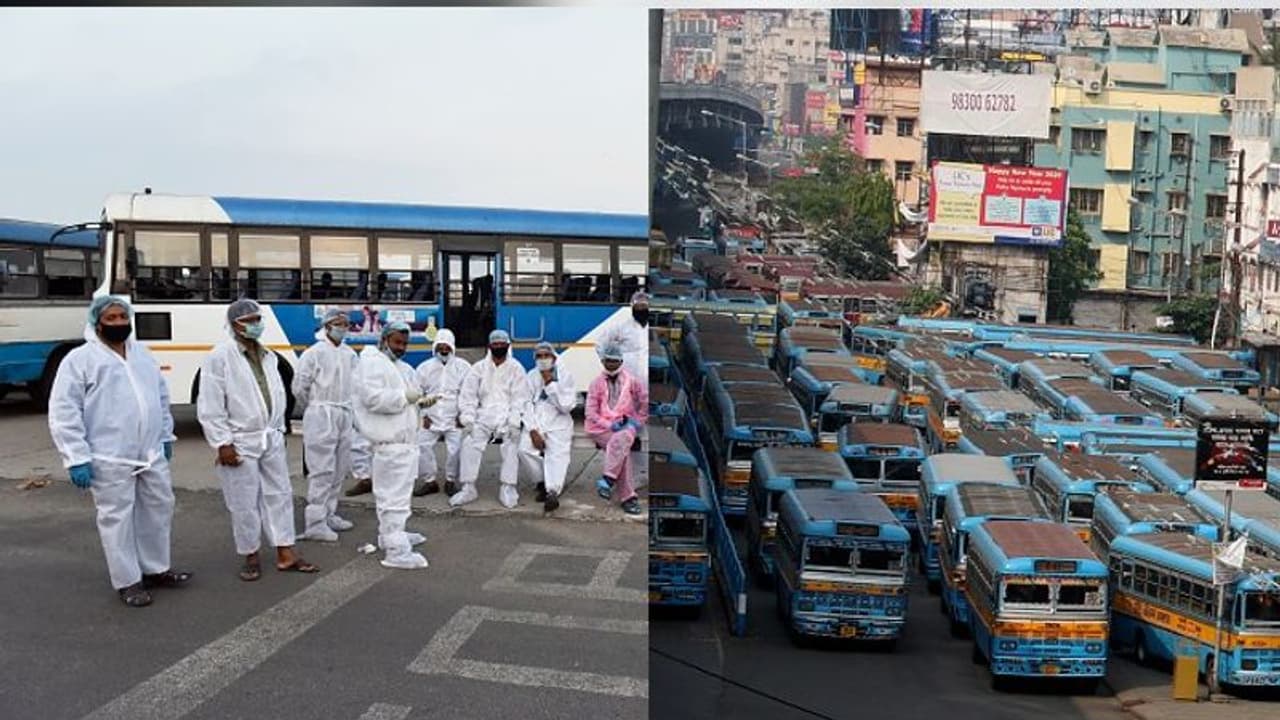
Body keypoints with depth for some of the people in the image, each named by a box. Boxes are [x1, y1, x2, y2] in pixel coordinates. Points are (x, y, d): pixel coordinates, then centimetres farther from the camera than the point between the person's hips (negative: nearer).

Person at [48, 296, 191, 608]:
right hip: (109, 459, -6)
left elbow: (161, 396, 22)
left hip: (151, 453, 6)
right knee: (117, 518, 1)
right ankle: (128, 581, 14)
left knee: (159, 509, 14)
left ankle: (156, 569, 30)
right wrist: (77, 457, -15)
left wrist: (166, 435, 18)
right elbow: (63, 413, -10)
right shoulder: (80, 359, -7)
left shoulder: (142, 354, 13)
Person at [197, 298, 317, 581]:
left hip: (271, 440, 6)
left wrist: (278, 430, 12)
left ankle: (285, 554, 16)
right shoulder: (220, 357, -11)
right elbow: (210, 407, -13)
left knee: (279, 495, 9)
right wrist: (222, 443, -15)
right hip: (240, 443, -6)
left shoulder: (268, 356, 10)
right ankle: (251, 557, 19)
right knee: (245, 504, 3)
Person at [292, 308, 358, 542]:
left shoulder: (350, 354, 10)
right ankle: (315, 523, -4)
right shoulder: (314, 353, -9)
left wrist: (345, 408, 11)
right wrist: (314, 410, 6)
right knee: (322, 470, -8)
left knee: (339, 470, 12)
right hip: (321, 416, -7)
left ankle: (329, 514, 24)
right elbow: (299, 387, -6)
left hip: (344, 415, 7)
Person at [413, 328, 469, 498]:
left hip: (455, 419, -2)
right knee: (420, 444, -13)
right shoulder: (425, 367, 11)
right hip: (431, 418, 2)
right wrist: (423, 415, 1)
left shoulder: (463, 367, 5)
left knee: (455, 448, -17)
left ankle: (451, 481, 3)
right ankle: (429, 480, 2)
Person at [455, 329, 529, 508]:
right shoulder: (479, 368, 11)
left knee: (511, 444, -23)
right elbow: (468, 395, 7)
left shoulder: (516, 368, 4)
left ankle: (508, 488, -17)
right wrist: (467, 418, -8)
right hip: (484, 415, 2)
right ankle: (468, 488, -12)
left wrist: (514, 422, -16)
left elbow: (520, 398, -3)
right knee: (470, 443, -18)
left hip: (507, 415, -2)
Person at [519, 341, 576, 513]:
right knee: (524, 449, -23)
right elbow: (526, 405, 2)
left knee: (557, 454, -27)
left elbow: (566, 406, -7)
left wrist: (550, 383, -11)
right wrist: (533, 431, -11)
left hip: (558, 424, -2)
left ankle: (552, 492, -38)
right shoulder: (531, 376, 10)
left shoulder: (565, 376, 3)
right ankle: (543, 482, -2)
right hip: (535, 422, 2)